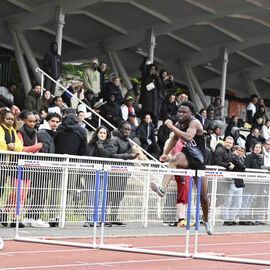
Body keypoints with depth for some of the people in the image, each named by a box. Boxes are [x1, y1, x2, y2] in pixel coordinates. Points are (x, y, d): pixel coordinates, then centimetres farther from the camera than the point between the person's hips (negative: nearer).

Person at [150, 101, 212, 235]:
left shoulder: (194, 123, -18)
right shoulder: (181, 124, 2)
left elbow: (188, 138, -39)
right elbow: (175, 138, 23)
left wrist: (172, 127, -38)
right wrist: (165, 153, 15)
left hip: (199, 161, -3)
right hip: (186, 157, 3)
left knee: (203, 196, 5)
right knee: (175, 159, -36)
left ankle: (206, 221, 33)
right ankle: (163, 188, -56)